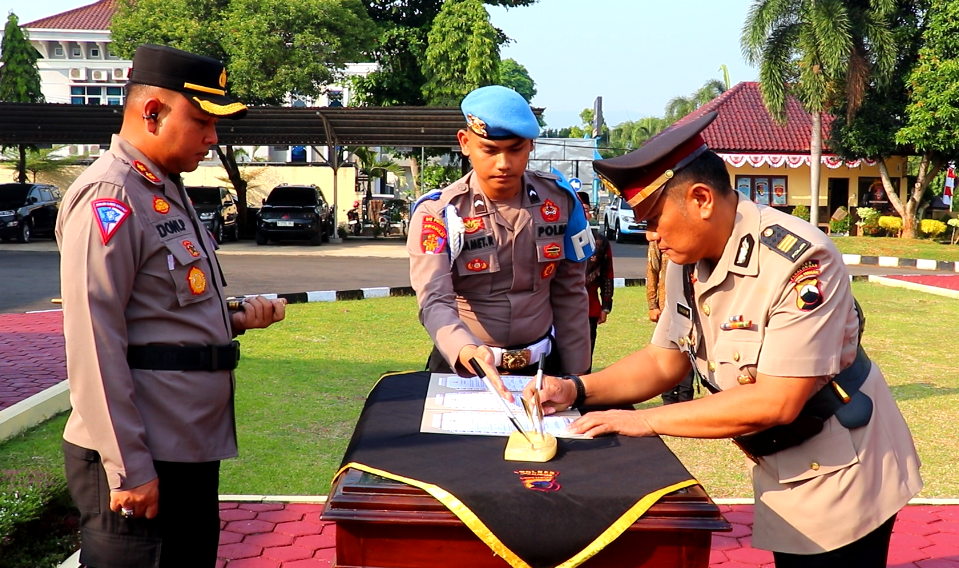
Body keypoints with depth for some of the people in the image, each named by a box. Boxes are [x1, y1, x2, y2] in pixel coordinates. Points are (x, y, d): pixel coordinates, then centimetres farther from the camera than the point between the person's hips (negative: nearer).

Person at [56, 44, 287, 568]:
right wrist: (128, 469, -21)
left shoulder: (166, 193, 15)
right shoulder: (109, 196, -15)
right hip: (139, 463, -9)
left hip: (190, 451, 9)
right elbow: (93, 342, -21)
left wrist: (233, 318, 6)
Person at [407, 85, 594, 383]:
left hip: (541, 366, 3)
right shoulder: (438, 213, -16)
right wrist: (467, 352, -46)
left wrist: (575, 378, 3)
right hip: (462, 368, -3)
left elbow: (570, 296, 2)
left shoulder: (559, 200, -6)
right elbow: (435, 301, -27)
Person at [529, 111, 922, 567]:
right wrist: (577, 390, -11)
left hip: (842, 481, -6)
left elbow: (776, 402, -29)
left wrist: (646, 420, -26)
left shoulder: (800, 262, -28)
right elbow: (665, 361, 4)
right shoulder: (688, 261, -5)